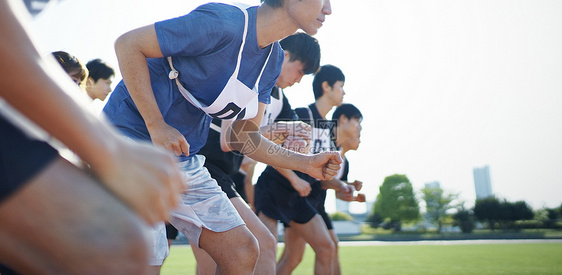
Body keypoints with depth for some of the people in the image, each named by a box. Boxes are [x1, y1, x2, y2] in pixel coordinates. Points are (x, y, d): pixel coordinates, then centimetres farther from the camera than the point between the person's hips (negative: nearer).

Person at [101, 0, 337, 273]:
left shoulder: (273, 59, 4)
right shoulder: (223, 23, -23)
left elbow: (244, 137, 8)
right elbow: (127, 44, -19)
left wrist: (307, 164, -4)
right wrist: (156, 126, -22)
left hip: (185, 160, 8)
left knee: (243, 253, 1)